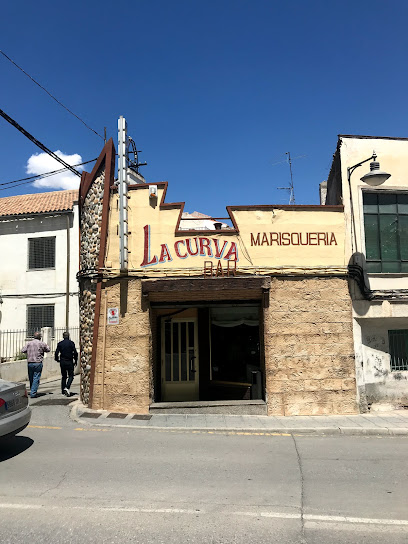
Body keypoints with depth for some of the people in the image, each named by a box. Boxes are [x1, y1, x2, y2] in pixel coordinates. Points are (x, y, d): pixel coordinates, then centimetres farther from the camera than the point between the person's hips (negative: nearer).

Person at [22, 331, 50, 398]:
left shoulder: (29, 343, 2)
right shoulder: (42, 344, -4)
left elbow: (22, 351, 1)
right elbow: (48, 350, 8)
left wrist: (29, 351, 17)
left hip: (30, 363, 4)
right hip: (38, 363, -3)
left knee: (31, 378, 15)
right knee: (36, 378, -1)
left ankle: (32, 392, 24)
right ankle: (33, 393, -5)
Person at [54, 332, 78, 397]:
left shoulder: (60, 343, 3)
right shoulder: (71, 343, -5)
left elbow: (56, 353, 0)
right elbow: (75, 353, -8)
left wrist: (57, 359, 18)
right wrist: (75, 361, 4)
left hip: (62, 362, 3)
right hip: (70, 362, -3)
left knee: (63, 376, 15)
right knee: (71, 376, 3)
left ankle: (63, 391, 15)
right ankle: (67, 388, -18)